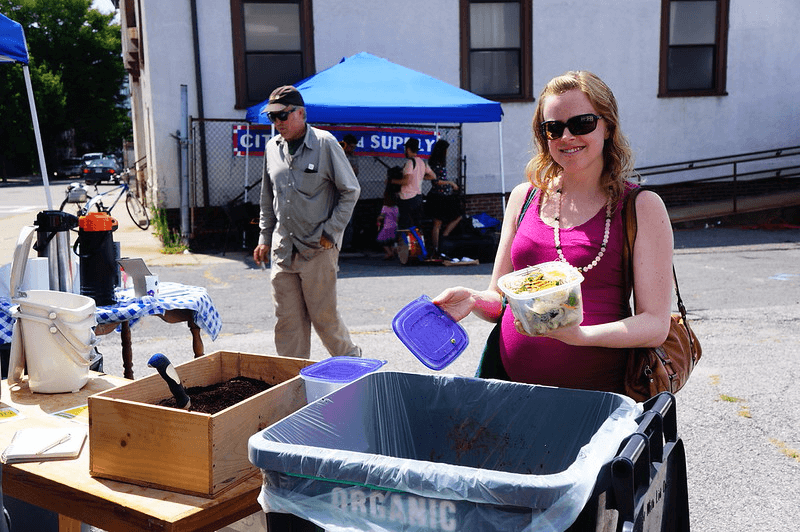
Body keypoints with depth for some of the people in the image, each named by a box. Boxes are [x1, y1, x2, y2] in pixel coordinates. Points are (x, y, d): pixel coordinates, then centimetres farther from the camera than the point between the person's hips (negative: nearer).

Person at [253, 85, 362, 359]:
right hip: (282, 250, 5)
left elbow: (350, 191, -3)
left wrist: (330, 232, -8)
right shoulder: (272, 147, 10)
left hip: (317, 249, -5)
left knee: (324, 316, 2)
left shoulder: (324, 143, -6)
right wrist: (265, 238, 15)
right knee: (287, 318, 5)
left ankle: (351, 360, 25)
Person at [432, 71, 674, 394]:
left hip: (596, 395, -3)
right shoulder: (524, 197, 12)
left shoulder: (641, 207, 2)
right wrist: (474, 300, -5)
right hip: (511, 385, 3)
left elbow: (655, 324, -4)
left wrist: (580, 335, -21)